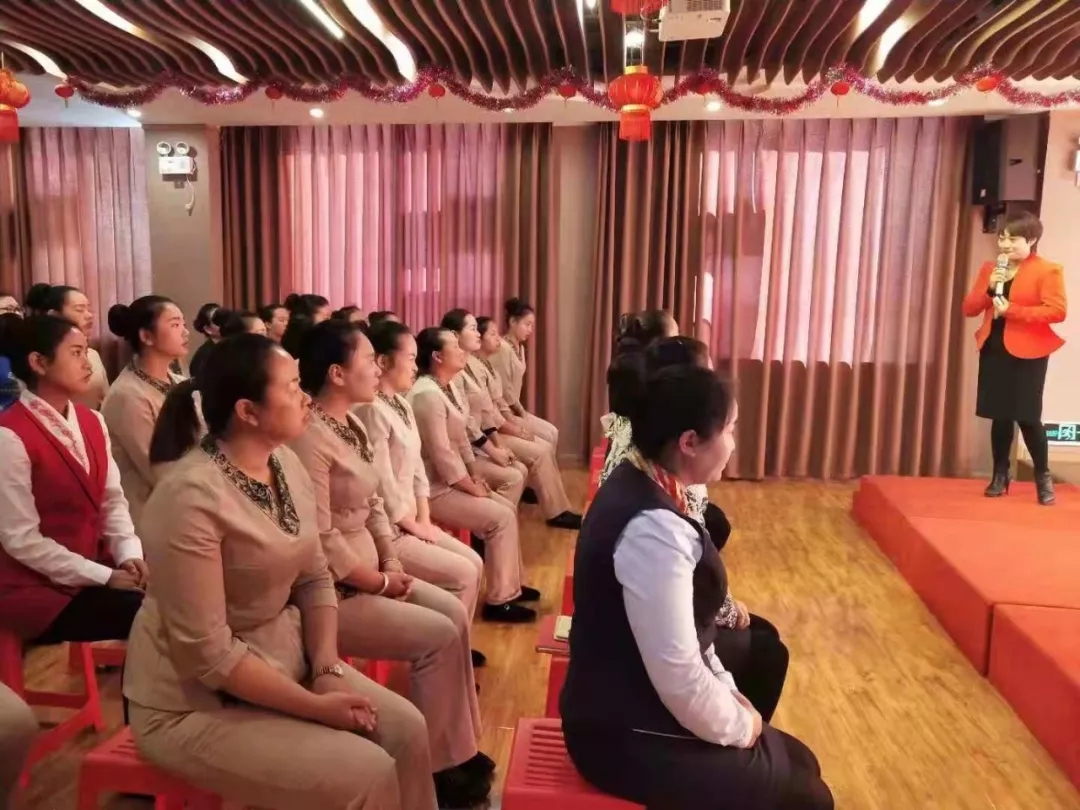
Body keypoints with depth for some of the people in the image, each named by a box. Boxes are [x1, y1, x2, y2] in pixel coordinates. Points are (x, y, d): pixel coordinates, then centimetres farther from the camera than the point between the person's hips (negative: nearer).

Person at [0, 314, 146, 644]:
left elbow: (112, 500, 7)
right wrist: (104, 577, -18)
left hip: (98, 566, 6)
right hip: (39, 587, -6)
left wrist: (129, 555, -10)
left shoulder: (92, 421, 6)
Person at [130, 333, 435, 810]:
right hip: (197, 701, -7)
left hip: (284, 657, 7)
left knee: (406, 729, -3)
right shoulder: (191, 496, -26)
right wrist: (316, 706, -19)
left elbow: (315, 580, 5)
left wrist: (328, 670, -9)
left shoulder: (286, 464, -2)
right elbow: (207, 654, -24)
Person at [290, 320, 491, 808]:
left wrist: (392, 562, 0)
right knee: (438, 636, -12)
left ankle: (458, 747, 14)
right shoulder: (310, 437, -22)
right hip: (333, 591, -9)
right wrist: (383, 582, -12)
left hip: (369, 573, 9)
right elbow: (321, 543, -24)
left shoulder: (353, 426, 8)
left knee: (453, 613, 2)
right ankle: (435, 766, 7)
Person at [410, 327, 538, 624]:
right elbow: (442, 454, -24)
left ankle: (511, 584, 22)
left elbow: (461, 438, 15)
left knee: (509, 509, 10)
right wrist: (474, 488, -15)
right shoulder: (427, 394, -21)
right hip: (436, 488, -10)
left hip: (455, 481, 10)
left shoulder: (446, 388, 11)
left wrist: (476, 477, 6)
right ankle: (499, 600, -4)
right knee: (501, 518, -14)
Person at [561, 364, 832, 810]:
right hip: (631, 737, -9)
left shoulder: (638, 485, 2)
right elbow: (679, 677, -27)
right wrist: (740, 726, -9)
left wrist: (727, 691, 7)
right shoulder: (654, 528, -29)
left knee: (798, 761, 17)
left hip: (631, 707, 9)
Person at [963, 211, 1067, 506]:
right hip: (994, 350, 5)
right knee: (999, 415, 8)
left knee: (1027, 416, -5)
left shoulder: (1047, 271, -5)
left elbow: (1057, 311, -15)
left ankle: (1043, 476, 14)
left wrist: (1013, 310, -20)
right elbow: (969, 309, 7)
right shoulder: (990, 269, 11)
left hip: (1027, 353, -5)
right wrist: (988, 289, -10)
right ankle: (1000, 475, 20)